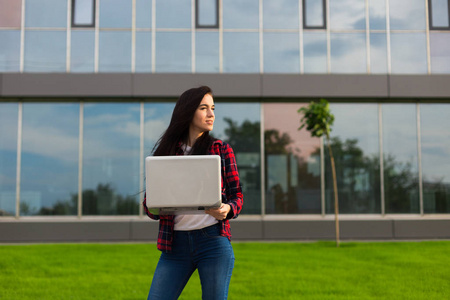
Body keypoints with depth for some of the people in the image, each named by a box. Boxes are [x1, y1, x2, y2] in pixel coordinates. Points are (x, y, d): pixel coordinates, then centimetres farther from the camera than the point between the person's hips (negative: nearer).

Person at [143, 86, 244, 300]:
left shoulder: (221, 150, 7)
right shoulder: (165, 151, 9)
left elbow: (237, 195, 8)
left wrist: (227, 209, -15)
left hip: (214, 240, -1)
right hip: (176, 244, 1)